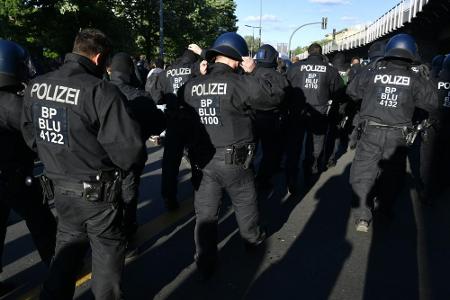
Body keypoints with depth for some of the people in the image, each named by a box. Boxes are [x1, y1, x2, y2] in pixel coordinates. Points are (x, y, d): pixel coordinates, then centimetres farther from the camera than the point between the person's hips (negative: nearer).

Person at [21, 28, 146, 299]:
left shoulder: (36, 87, -1)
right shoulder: (102, 91, -22)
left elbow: (30, 134, 10)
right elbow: (129, 148, -26)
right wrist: (127, 165, -4)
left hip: (60, 186, 6)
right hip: (97, 192, -6)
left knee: (69, 246, 26)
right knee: (108, 252, 16)